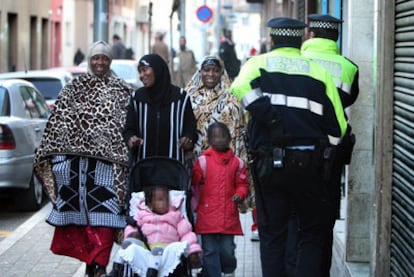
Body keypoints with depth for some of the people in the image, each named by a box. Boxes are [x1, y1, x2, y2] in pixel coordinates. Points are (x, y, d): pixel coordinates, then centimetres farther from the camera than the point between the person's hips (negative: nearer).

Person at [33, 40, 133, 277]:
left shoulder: (122, 90, 9)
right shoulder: (74, 88, 12)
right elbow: (59, 122, 9)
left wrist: (124, 155, -3)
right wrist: (57, 154, 3)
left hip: (108, 160, -2)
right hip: (76, 158, 2)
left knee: (105, 210, -11)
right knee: (80, 209, 3)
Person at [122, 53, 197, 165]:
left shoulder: (180, 97, 1)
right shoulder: (137, 97, 8)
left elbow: (190, 128, 4)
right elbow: (129, 129, 8)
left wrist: (188, 141, -17)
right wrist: (131, 140, -13)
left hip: (174, 161, -1)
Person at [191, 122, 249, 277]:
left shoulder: (236, 162, 7)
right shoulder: (203, 161, 0)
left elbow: (242, 184, 11)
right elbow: (193, 184, 1)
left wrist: (239, 195, -4)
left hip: (229, 216, 2)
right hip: (208, 216, -2)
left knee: (227, 250, 5)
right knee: (210, 251, -1)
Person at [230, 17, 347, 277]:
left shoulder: (259, 63, 5)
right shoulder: (319, 71, 9)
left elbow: (242, 88, -20)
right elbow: (337, 125, 5)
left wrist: (274, 121, -15)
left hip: (271, 162, 0)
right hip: (310, 163, 1)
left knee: (272, 235, 10)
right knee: (312, 234, 13)